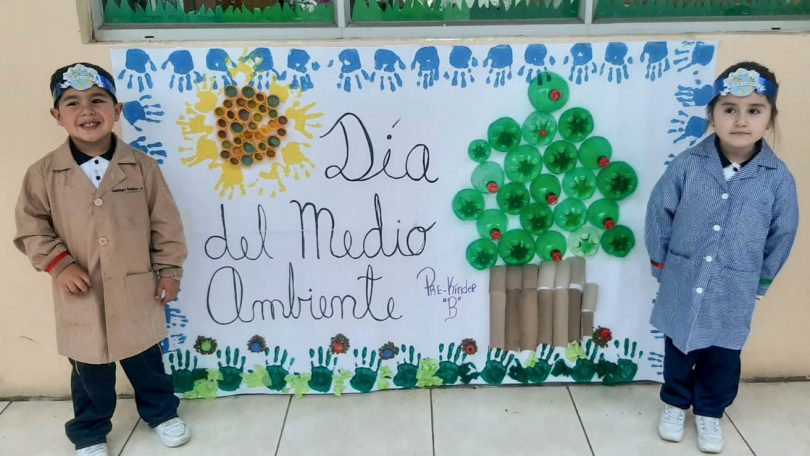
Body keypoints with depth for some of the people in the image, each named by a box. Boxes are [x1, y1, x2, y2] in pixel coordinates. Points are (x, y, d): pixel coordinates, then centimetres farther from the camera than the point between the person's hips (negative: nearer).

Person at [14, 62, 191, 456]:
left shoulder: (141, 166, -8)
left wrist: (169, 270, -2)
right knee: (90, 370, 16)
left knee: (145, 360, 19)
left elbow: (165, 223, -3)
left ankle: (161, 412, 43)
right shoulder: (44, 173, -8)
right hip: (82, 294, 0)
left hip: (137, 290, 0)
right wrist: (58, 265, -12)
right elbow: (31, 227, 0)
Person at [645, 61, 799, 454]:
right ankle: (675, 404, 43)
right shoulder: (687, 165, -15)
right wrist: (660, 263, 3)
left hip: (734, 293, 0)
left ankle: (709, 412, 43)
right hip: (682, 283, 0)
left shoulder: (779, 179, -13)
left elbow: (782, 236, 0)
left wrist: (759, 282, 7)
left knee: (723, 358, 17)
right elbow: (659, 213, -4)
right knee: (678, 349, 19)